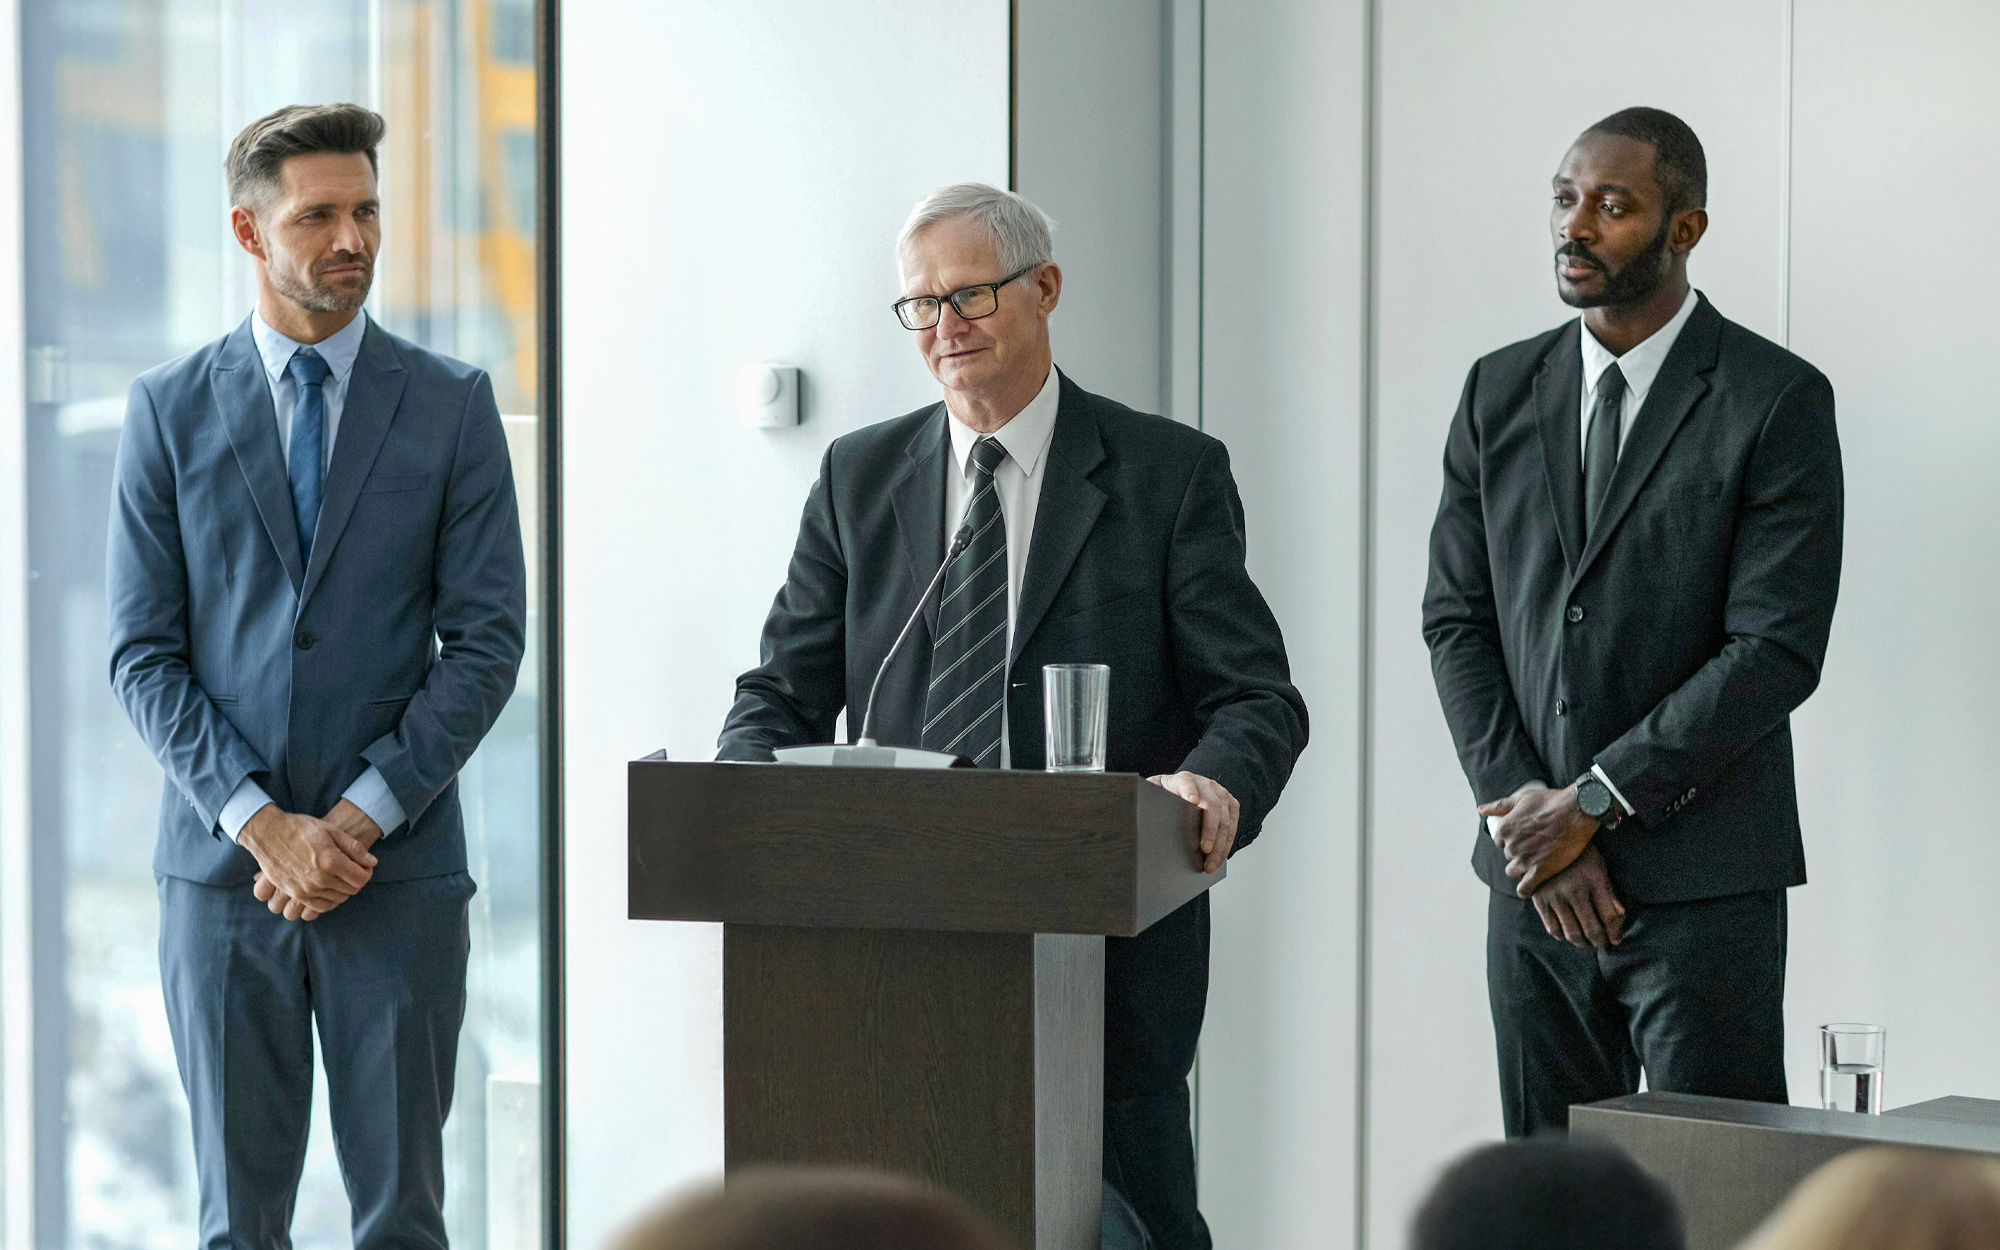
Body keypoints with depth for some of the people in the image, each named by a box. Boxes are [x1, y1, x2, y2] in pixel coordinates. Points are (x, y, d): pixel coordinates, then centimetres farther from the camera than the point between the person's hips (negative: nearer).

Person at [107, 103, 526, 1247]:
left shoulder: (453, 405, 4)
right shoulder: (171, 409, 4)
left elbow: (486, 641, -1)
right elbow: (144, 653, 1)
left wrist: (358, 817, -10)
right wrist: (262, 823, -11)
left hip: (401, 867, 0)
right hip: (222, 861, 0)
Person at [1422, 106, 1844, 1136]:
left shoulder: (1776, 401, -5)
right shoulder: (1501, 392, 11)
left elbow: (1776, 648, -11)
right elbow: (1455, 617, 9)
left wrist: (1592, 803, -13)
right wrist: (1524, 811, -4)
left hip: (1702, 887, -5)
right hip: (1532, 874, 5)